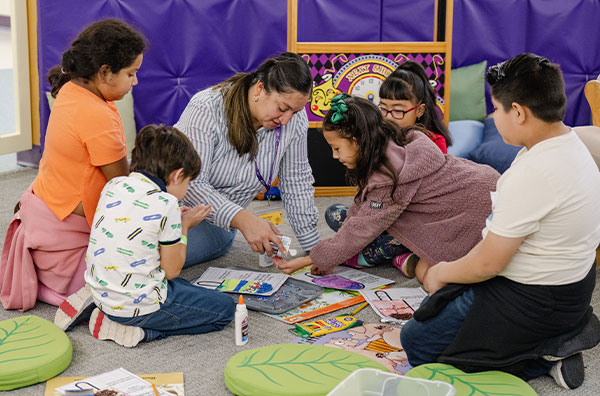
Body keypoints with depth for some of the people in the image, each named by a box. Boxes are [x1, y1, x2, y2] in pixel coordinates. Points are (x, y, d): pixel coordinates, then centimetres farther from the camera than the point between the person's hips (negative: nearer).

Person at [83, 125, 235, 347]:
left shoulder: (112, 186, 4)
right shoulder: (166, 205, -17)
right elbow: (172, 270, -9)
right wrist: (184, 226, 4)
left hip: (100, 293, 8)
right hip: (139, 306, -8)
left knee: (183, 288, 31)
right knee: (225, 307, 6)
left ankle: (106, 315, 14)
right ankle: (142, 331, -3)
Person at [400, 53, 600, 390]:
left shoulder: (533, 173, -30)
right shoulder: (570, 145, 1)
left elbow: (488, 263, -22)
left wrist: (442, 273, -3)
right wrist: (455, 267, 9)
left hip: (533, 299, -10)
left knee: (417, 341, 0)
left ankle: (546, 353, -3)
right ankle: (560, 337, 11)